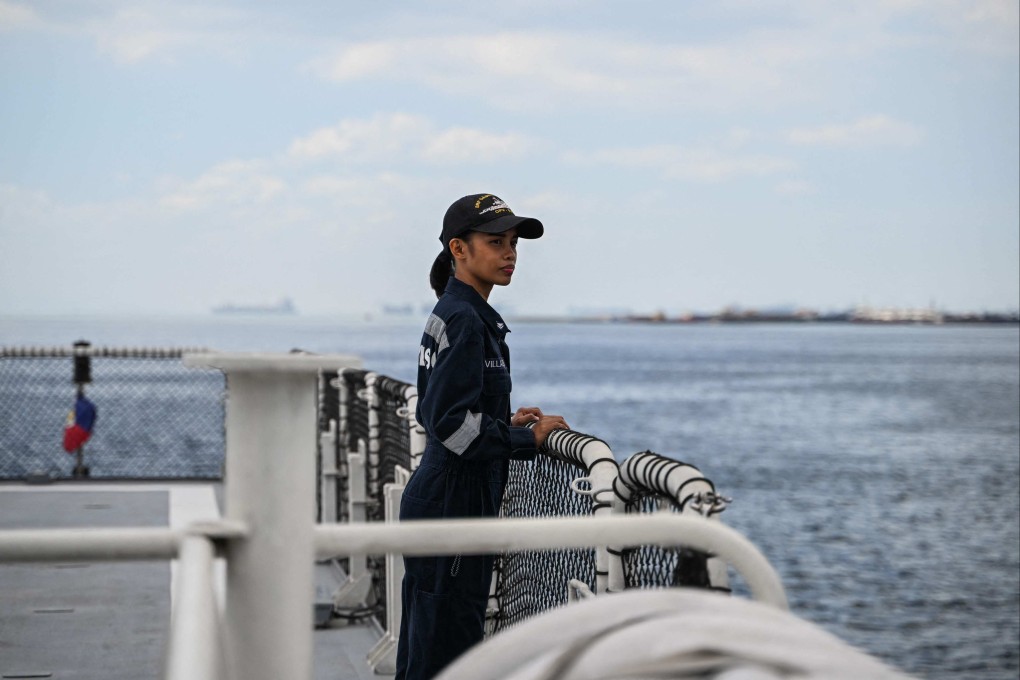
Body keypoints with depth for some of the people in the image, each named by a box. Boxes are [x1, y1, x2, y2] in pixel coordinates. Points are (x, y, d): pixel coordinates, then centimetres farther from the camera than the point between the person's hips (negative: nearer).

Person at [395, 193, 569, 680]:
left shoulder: (451, 313, 14)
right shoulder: (465, 321, -16)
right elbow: (451, 423, -23)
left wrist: (506, 422, 13)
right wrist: (527, 440, -14)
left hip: (437, 499, 10)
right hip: (452, 504, -10)